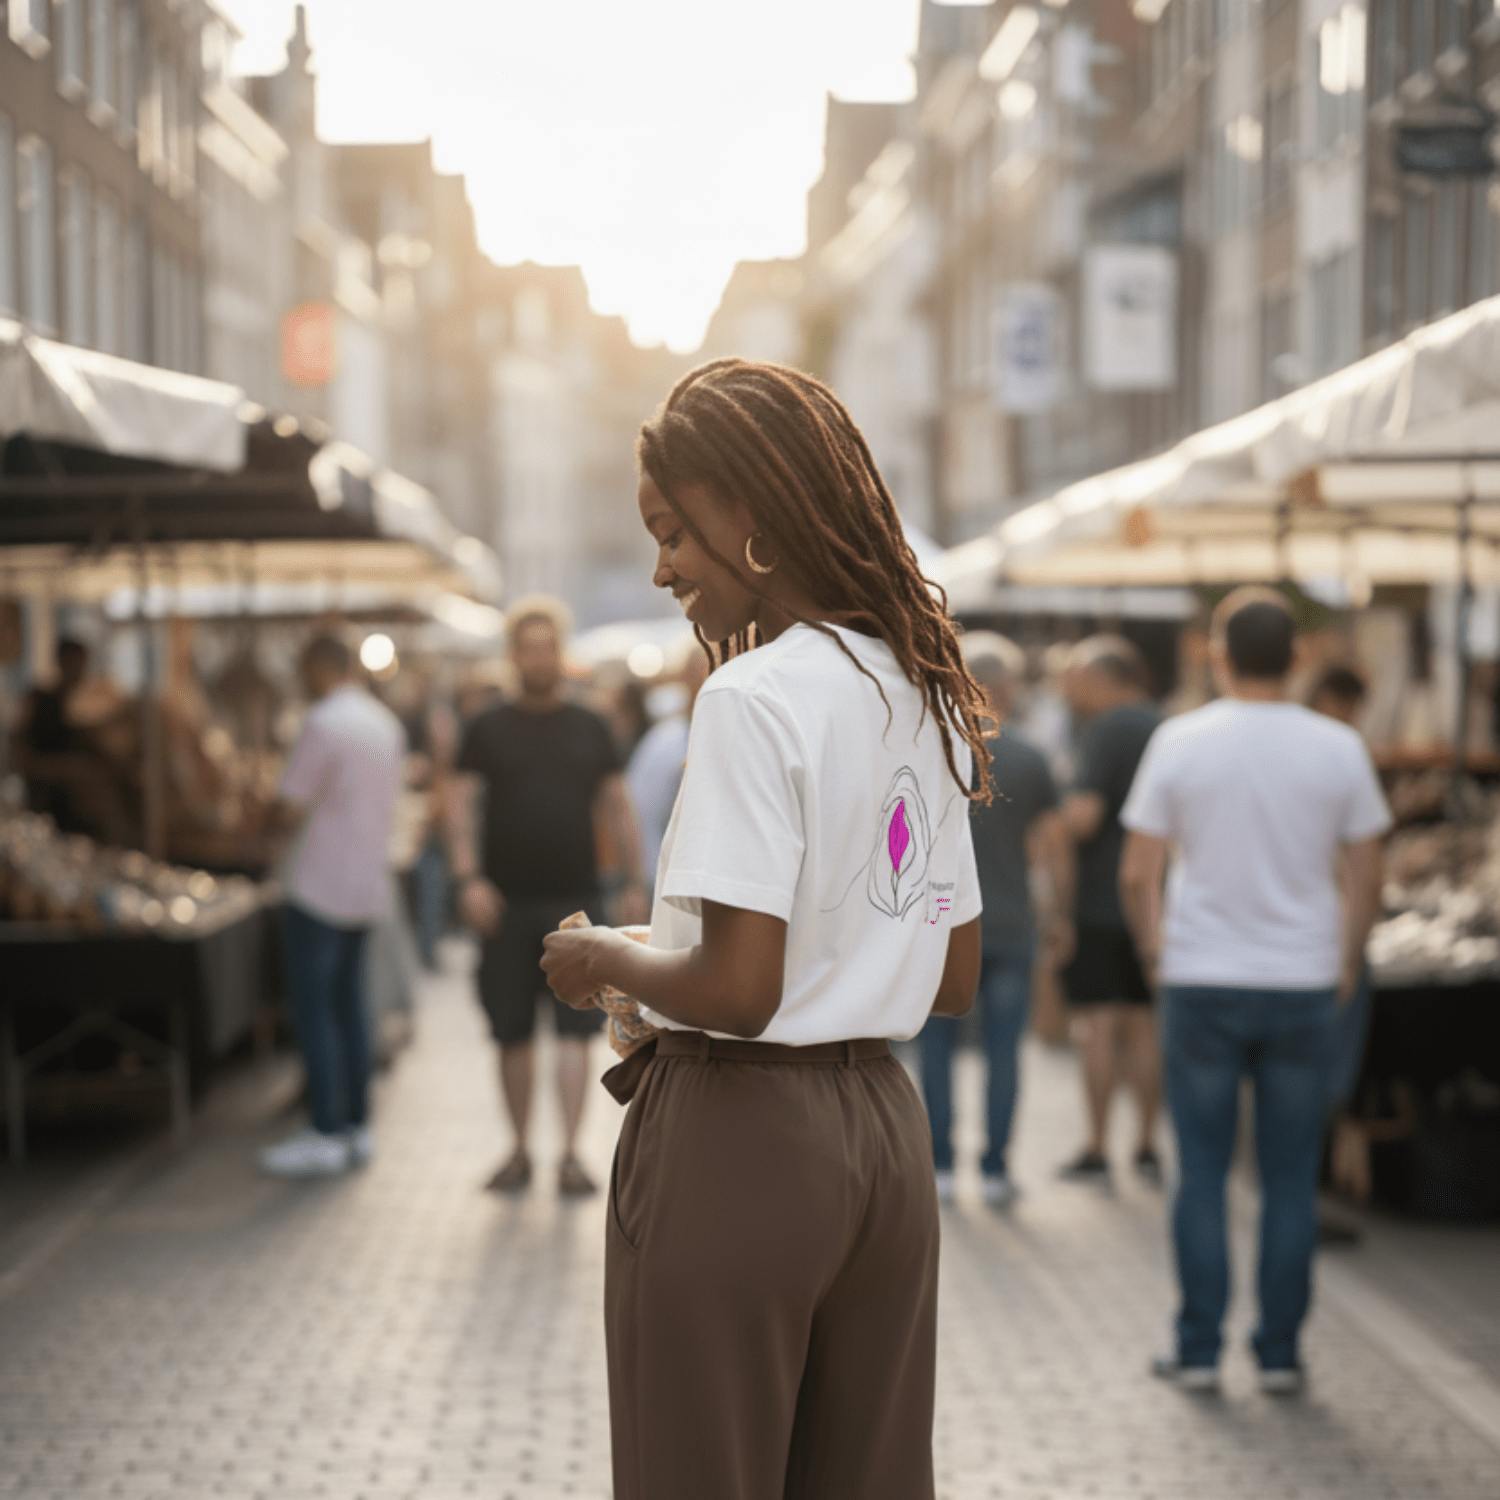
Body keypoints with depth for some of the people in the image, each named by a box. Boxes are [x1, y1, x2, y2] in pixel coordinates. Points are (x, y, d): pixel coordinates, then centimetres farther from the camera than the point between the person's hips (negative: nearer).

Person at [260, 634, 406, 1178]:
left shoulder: (324, 722, -16)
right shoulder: (387, 724, 11)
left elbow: (290, 812, -14)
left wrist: (279, 815, 8)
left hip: (321, 887, -8)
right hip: (368, 882, 8)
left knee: (313, 1007, -4)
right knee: (348, 1004, 13)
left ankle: (326, 1136, -4)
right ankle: (356, 1127, 16)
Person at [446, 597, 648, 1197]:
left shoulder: (591, 729, 8)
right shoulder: (488, 729, 5)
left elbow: (618, 809, 12)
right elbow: (459, 806, 1)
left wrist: (636, 883, 6)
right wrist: (468, 878, -12)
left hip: (576, 900, 0)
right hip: (507, 904, 0)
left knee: (574, 1030, -7)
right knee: (512, 1034, 5)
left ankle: (570, 1154, -7)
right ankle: (520, 1149, 17)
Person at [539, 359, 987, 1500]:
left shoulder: (754, 698, -16)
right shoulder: (926, 697, 10)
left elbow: (737, 989, -21)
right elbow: (955, 981, 14)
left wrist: (607, 958, -4)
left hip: (740, 1142, -8)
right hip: (886, 1135, 8)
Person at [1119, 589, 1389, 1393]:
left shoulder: (1179, 741, -5)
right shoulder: (1338, 747, -2)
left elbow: (1137, 874, -5)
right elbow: (1366, 877, 1)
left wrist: (1155, 951, 9)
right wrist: (1347, 963, 13)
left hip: (1202, 981, -1)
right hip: (1303, 984, 1)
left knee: (1201, 1171, 7)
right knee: (1290, 1177, 8)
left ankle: (1198, 1349, 10)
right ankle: (1280, 1352, 12)